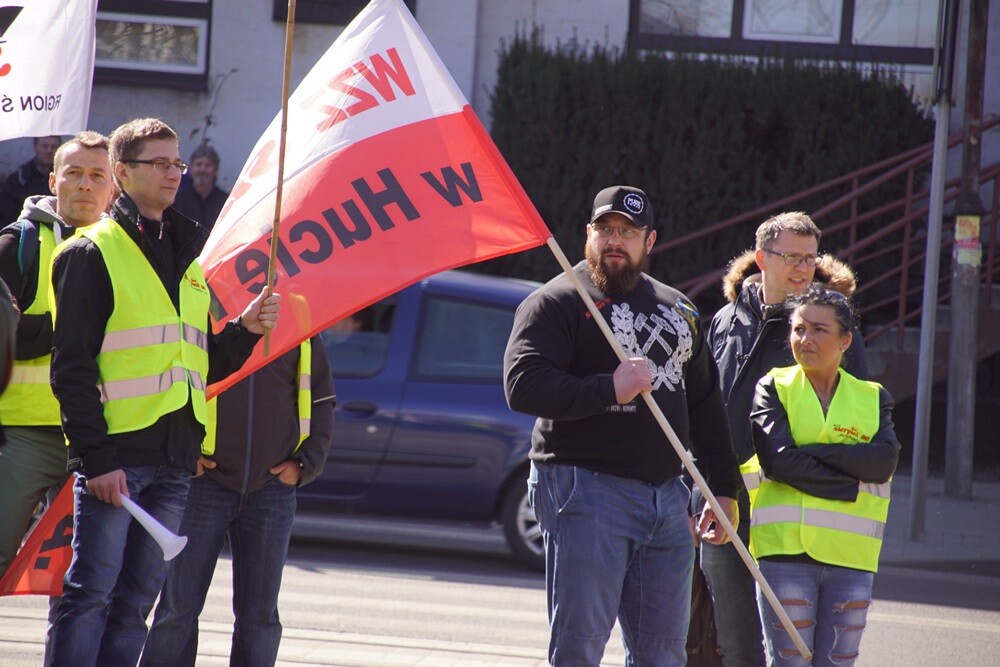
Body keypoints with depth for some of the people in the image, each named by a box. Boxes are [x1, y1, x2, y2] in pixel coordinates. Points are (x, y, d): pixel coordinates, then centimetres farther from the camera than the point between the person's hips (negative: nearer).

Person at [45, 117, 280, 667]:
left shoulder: (187, 258, 20)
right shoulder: (93, 252, -2)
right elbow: (72, 366, -8)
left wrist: (244, 331, 4)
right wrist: (95, 455, -15)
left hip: (175, 459, 6)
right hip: (114, 454, -6)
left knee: (135, 602, 6)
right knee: (90, 594, -9)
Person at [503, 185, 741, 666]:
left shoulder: (678, 310, 19)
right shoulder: (557, 301, -2)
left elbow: (705, 405, 24)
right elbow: (522, 386, -16)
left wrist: (723, 490, 20)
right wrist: (610, 390, -18)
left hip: (666, 495, 6)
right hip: (586, 491, -6)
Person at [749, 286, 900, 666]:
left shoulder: (873, 398, 14)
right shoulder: (774, 389, 6)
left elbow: (885, 461, -5)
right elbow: (780, 460, -9)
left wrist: (815, 452, -11)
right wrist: (853, 484, -9)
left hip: (851, 553, 3)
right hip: (786, 548, -2)